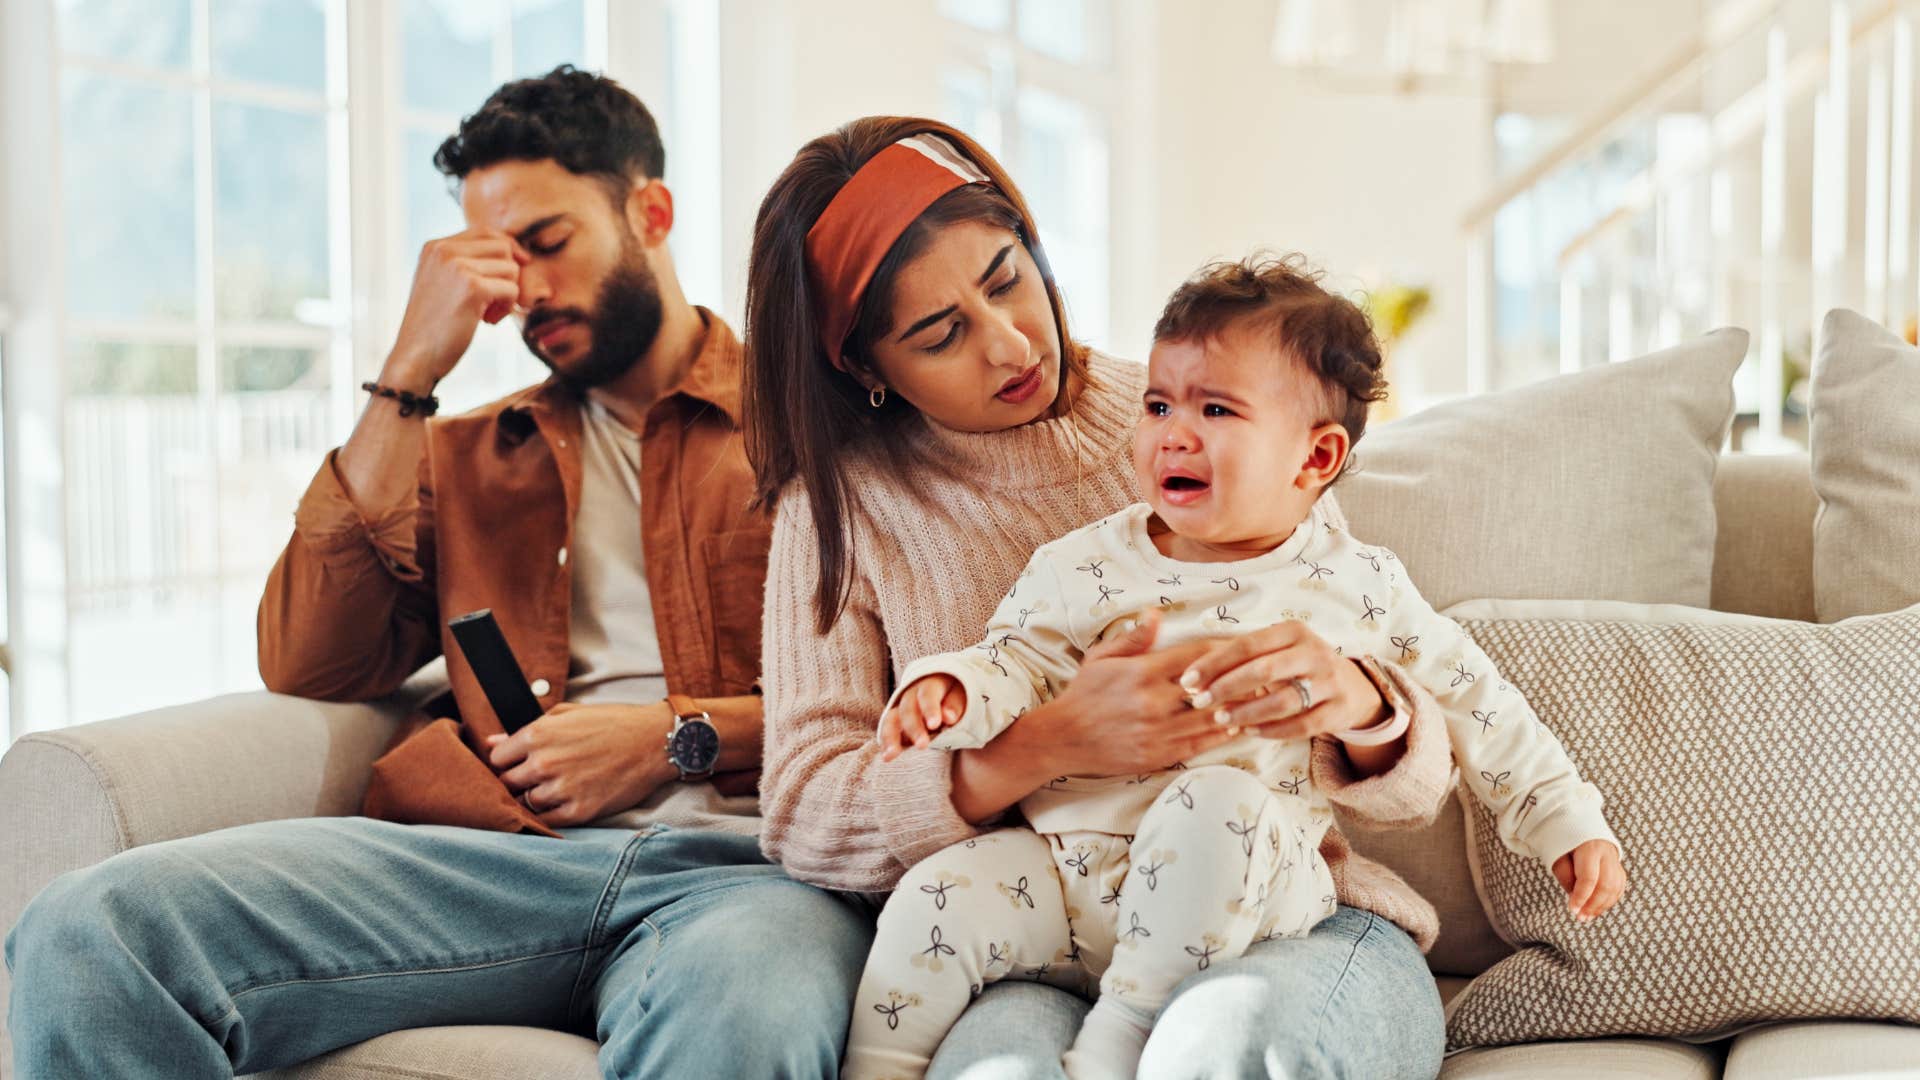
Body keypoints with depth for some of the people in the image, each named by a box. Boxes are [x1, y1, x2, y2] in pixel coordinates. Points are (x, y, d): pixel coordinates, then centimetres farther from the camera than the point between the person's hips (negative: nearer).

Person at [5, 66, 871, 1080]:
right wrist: (408, 375, 9)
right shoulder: (467, 455, 26)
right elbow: (306, 665, 10)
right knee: (89, 931, -21)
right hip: (507, 857, 4)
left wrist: (682, 734, -9)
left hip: (745, 859, -3)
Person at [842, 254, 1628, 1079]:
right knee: (934, 904, -21)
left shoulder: (1357, 585, 5)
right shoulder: (1089, 567, 8)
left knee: (1215, 805, -34)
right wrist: (952, 688, -16)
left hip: (1245, 879, -2)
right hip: (1066, 863, 2)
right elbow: (1021, 662, 7)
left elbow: (1473, 703, 12)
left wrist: (1569, 823, 11)